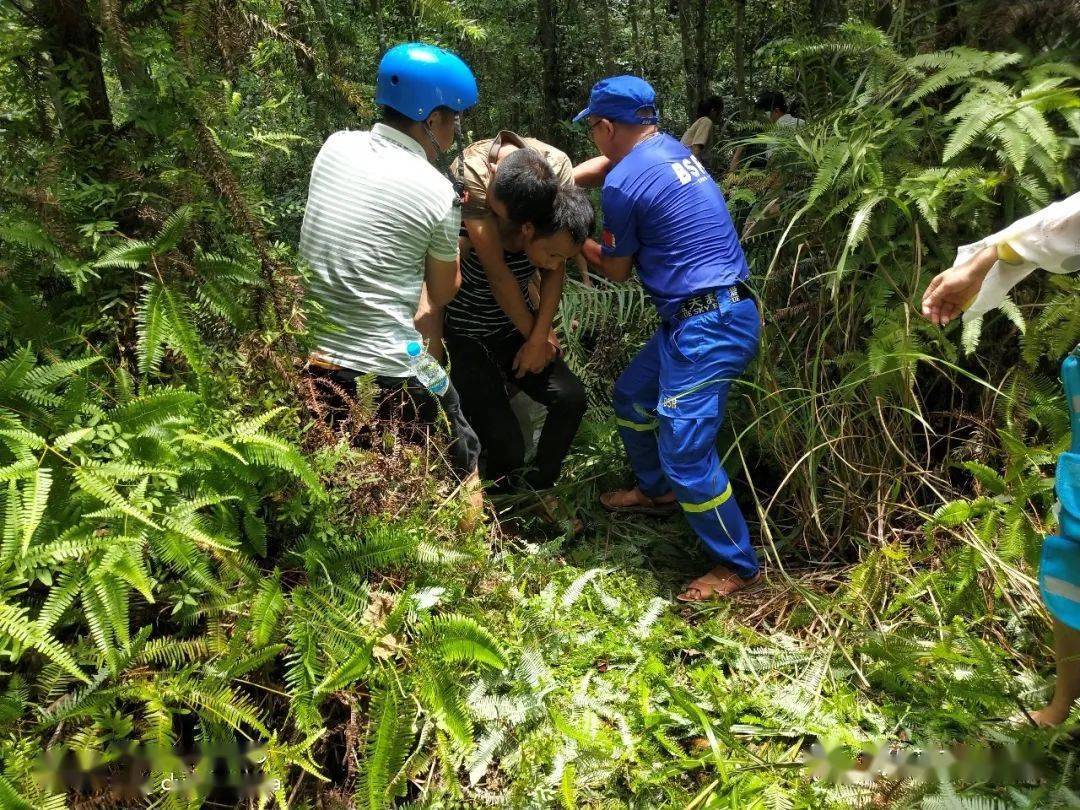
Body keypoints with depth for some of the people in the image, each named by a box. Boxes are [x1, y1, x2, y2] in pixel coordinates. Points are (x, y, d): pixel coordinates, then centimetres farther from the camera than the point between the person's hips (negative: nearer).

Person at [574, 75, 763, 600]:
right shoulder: (671, 148, 12)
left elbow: (617, 271, 0)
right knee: (632, 396, 24)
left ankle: (738, 567, 9)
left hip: (708, 326, -10)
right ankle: (656, 491, 44)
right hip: (717, 315, 10)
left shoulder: (623, 183, -14)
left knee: (684, 451, -7)